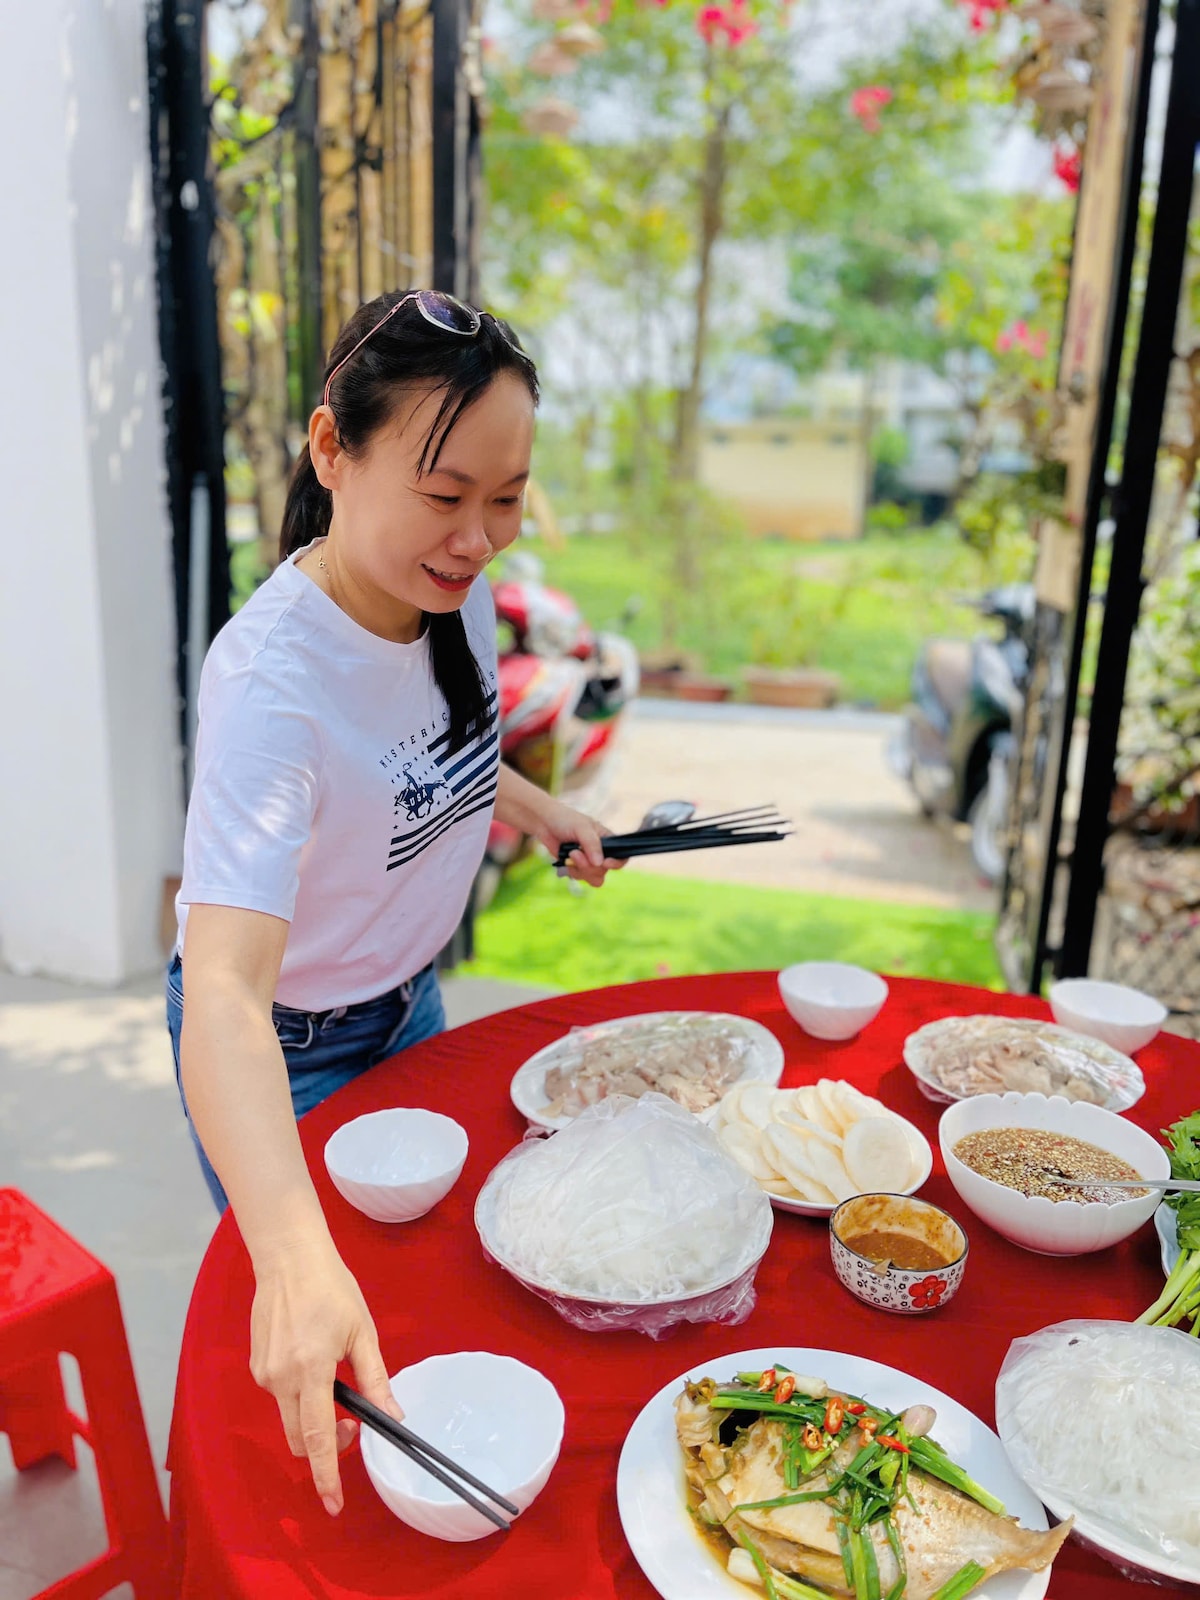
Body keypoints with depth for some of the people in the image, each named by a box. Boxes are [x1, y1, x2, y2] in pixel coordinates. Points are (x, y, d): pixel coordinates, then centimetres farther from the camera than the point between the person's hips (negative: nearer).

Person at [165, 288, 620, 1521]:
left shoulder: (456, 589, -13)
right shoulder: (271, 678, -37)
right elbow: (224, 996, -46)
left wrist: (522, 800, -4)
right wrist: (296, 1258, -58)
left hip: (407, 1001, 8)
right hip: (284, 1049, -7)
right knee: (318, 1357, 12)